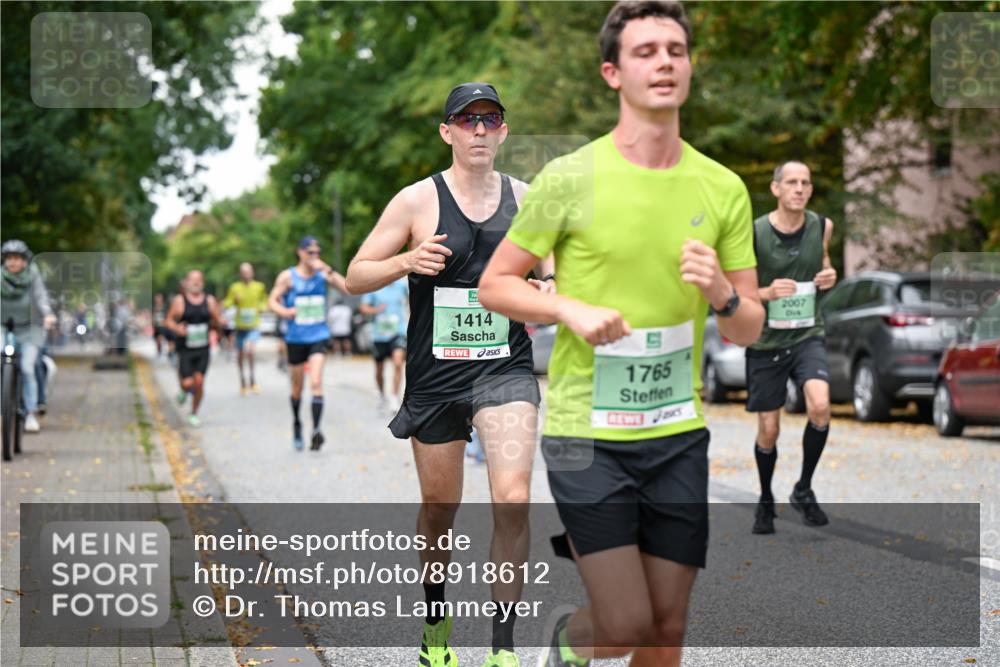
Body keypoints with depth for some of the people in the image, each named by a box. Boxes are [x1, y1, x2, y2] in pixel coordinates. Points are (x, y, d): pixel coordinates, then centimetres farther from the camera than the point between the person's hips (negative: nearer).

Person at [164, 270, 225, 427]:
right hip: (185, 349, -2)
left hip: (202, 349, 2)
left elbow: (219, 323, 10)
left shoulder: (210, 301, 5)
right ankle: (184, 391, 29)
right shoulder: (179, 301, -2)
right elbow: (169, 320, 2)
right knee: (187, 383, -9)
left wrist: (218, 323, -13)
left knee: (199, 382, -5)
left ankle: (194, 413, 14)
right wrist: (177, 328, -18)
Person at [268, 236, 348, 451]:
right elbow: (272, 300, -1)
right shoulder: (288, 276, -1)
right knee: (297, 387, 13)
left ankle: (316, 430, -24)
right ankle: (296, 424, 37)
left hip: (318, 336, -1)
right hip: (296, 337, 1)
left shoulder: (322, 274, 1)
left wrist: (328, 270, -19)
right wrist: (284, 311, -21)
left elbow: (348, 288, -10)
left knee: (316, 382, -17)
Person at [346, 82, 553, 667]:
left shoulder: (528, 199, 3)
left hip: (506, 368, 0)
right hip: (435, 374, 0)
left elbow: (555, 277, 19)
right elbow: (355, 277, 0)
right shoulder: (417, 201, -3)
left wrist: (549, 290, -5)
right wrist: (406, 262, -19)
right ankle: (437, 617, 40)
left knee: (513, 500, -18)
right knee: (440, 508, 13)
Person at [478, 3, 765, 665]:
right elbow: (494, 284, 1)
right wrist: (570, 308, -17)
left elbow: (751, 328, 9)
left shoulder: (723, 188, 4)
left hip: (679, 434, 4)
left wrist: (722, 295, -14)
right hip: (586, 433, -4)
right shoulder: (571, 176, -7)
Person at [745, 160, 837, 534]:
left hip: (807, 335, 1)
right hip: (766, 340, -1)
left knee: (820, 406, -24)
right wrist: (766, 293, -24)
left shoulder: (822, 226, -2)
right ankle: (765, 501, 33)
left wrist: (829, 277, -4)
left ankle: (804, 490, -2)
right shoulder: (753, 233, -12)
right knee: (768, 430, 6)